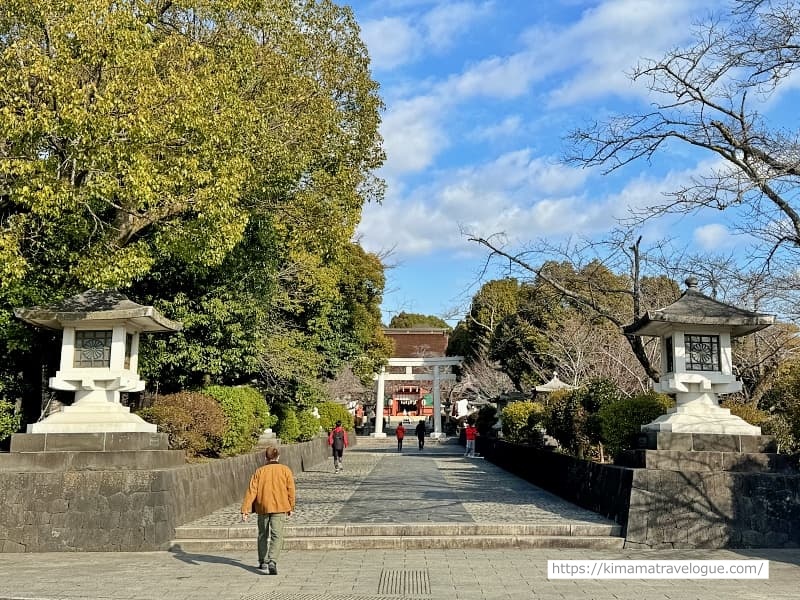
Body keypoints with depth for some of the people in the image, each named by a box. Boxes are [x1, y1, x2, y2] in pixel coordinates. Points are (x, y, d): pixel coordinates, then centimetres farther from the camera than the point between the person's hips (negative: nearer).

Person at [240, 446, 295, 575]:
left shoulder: (259, 471, 3)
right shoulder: (285, 470, 2)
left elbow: (251, 491, -3)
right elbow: (290, 490, 1)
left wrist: (245, 510, -4)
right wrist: (291, 507, 12)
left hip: (262, 507, 2)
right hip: (280, 507, -2)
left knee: (263, 535, 18)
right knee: (277, 536, -5)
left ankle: (263, 562, 26)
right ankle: (272, 561, -23)